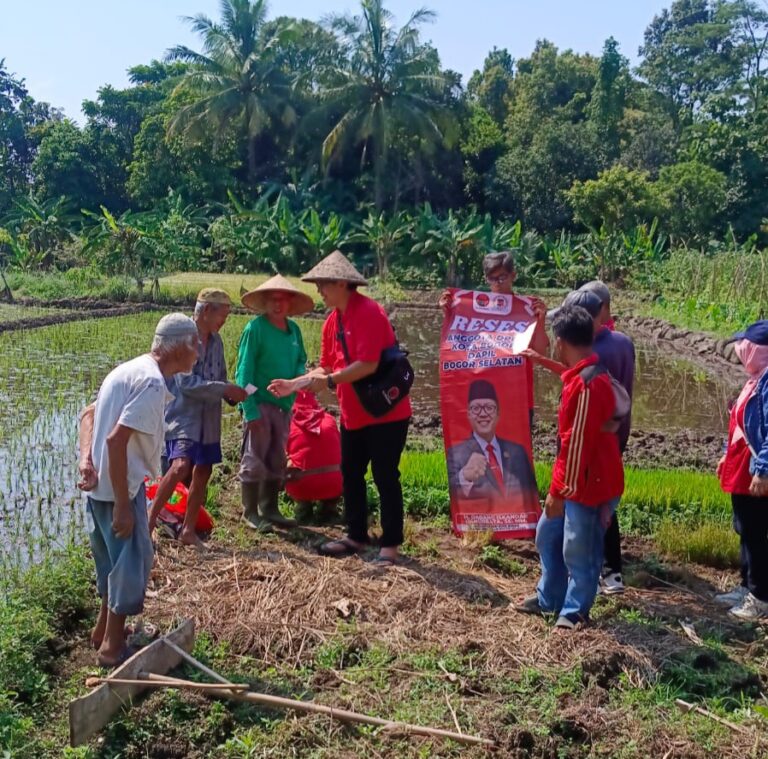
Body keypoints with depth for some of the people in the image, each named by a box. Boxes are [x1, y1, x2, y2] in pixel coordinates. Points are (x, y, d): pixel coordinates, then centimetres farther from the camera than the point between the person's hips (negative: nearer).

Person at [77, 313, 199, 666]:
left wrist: (87, 457, -5)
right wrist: (123, 505, -24)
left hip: (101, 483, 10)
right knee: (133, 560, 3)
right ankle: (113, 646, 15)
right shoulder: (152, 382, -21)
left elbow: (90, 413, 10)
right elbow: (116, 440, -28)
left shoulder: (134, 369, 10)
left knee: (114, 558, 22)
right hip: (120, 487, -10)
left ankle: (103, 630, 38)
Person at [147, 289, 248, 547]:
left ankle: (188, 530, 21)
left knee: (203, 471, 9)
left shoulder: (216, 341, 10)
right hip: (183, 416, -7)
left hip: (208, 419, 8)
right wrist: (225, 389, -20)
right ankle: (150, 519, -5)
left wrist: (233, 395, -3)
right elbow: (185, 382, -19)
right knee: (180, 467, -22)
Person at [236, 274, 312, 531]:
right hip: (259, 404, -7)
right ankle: (250, 512, 12)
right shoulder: (255, 328, -12)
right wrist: (250, 409, -20)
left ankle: (270, 509, 26)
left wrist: (297, 379, -6)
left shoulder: (294, 329, 7)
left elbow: (301, 360, 18)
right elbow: (244, 371, -14)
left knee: (276, 460, 15)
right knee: (254, 460, 0)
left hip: (283, 404, 7)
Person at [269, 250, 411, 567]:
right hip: (353, 414, 9)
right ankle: (356, 536, 28)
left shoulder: (369, 313, -19)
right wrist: (294, 384, 1)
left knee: (385, 478, -1)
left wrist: (329, 382, -20)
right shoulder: (332, 321, 8)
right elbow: (327, 367, 12)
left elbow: (367, 365, -26)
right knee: (350, 475, 14)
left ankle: (390, 544, 10)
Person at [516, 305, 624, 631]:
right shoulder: (584, 375, 6)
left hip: (589, 485, -10)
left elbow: (577, 445, -24)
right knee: (547, 535, 20)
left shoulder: (585, 385, -25)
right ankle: (549, 599, 34)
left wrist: (558, 491, -17)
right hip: (579, 481, 10)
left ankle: (574, 612, 23)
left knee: (578, 552, 5)